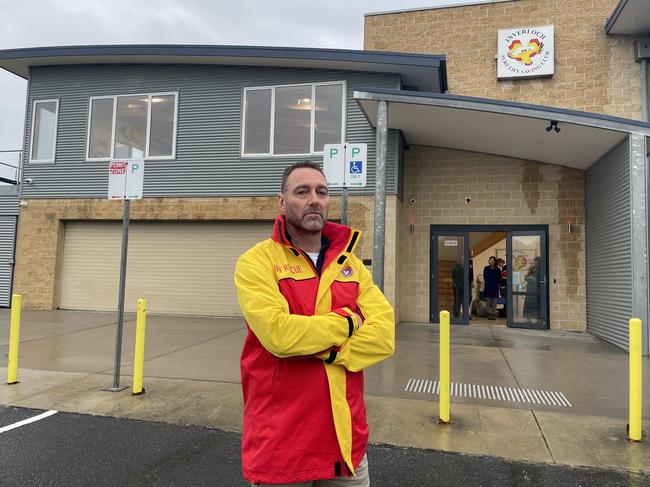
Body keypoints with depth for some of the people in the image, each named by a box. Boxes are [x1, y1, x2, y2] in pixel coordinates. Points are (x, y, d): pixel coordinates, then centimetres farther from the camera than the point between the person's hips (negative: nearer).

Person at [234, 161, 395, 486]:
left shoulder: (350, 264, 6)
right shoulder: (257, 261, -9)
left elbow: (383, 335, -6)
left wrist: (325, 351, -18)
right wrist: (348, 322, -12)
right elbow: (278, 333, -25)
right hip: (280, 442, -4)